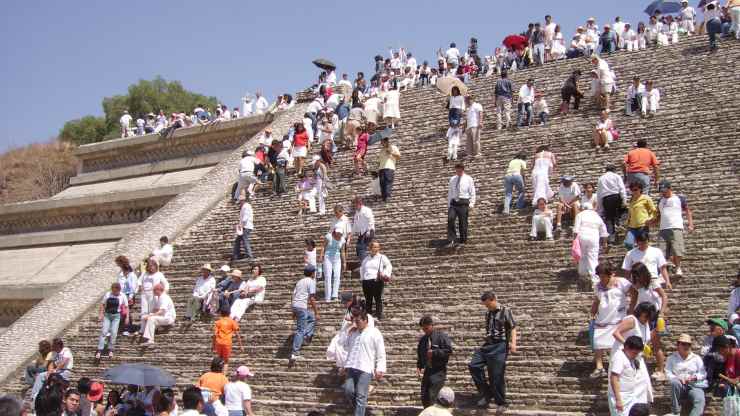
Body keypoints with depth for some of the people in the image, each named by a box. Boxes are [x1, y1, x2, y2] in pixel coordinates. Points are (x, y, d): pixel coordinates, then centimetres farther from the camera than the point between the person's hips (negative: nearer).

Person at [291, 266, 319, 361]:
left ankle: (306, 335, 9)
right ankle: (295, 353, -8)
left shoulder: (300, 281, 20)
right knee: (300, 330, -5)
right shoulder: (311, 281, -3)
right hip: (302, 307, -8)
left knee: (312, 318, 25)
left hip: (294, 305, 8)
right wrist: (316, 312, -7)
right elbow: (312, 298, -10)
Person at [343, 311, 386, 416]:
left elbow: (381, 353, -3)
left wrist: (380, 369, -10)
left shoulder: (374, 333, -2)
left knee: (361, 396, -6)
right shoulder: (353, 333, 15)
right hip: (351, 368, 5)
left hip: (365, 369, -5)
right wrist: (346, 365, 20)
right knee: (348, 391, -1)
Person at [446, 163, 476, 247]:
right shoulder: (452, 179, 14)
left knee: (462, 222, 0)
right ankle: (452, 239, -14)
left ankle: (462, 241, 14)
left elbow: (472, 192, 4)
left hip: (463, 203, -3)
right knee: (450, 219, -17)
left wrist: (471, 203, -7)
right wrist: (449, 205, 13)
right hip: (453, 202, 3)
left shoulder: (468, 179, 4)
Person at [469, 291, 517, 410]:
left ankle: (501, 403, 11)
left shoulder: (505, 311, -4)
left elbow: (513, 328, -7)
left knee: (497, 375, -4)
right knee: (474, 365, -7)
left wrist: (513, 343, -19)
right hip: (488, 345, 7)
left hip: (500, 346, -7)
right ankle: (487, 393, 3)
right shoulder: (487, 313, 14)